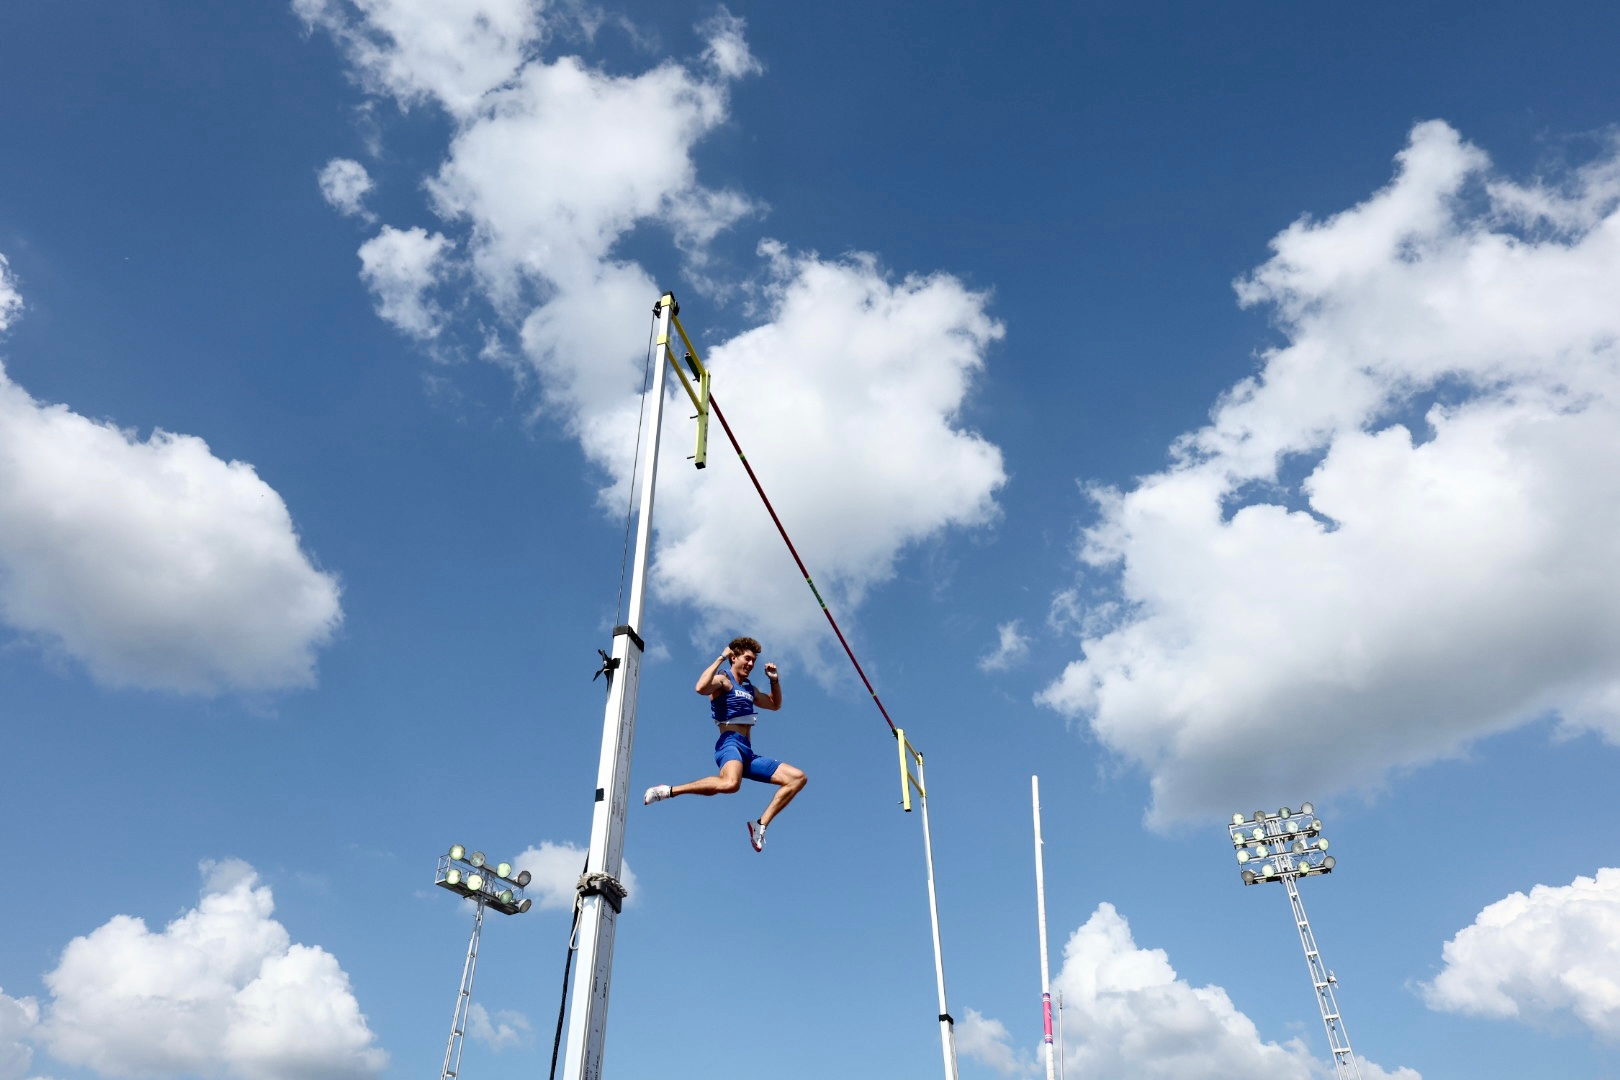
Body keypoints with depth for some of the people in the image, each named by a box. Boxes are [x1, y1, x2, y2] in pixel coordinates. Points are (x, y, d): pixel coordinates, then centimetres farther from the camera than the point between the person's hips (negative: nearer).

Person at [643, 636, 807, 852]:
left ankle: (761, 823, -4)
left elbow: (775, 705, 41)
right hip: (730, 744, -8)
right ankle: (668, 791, -24)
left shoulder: (750, 689, 26)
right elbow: (701, 687, -22)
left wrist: (775, 680, 24)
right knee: (730, 783, -41)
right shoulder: (723, 680, 2)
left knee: (798, 777, 0)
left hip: (748, 753, 8)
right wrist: (721, 658, -13)